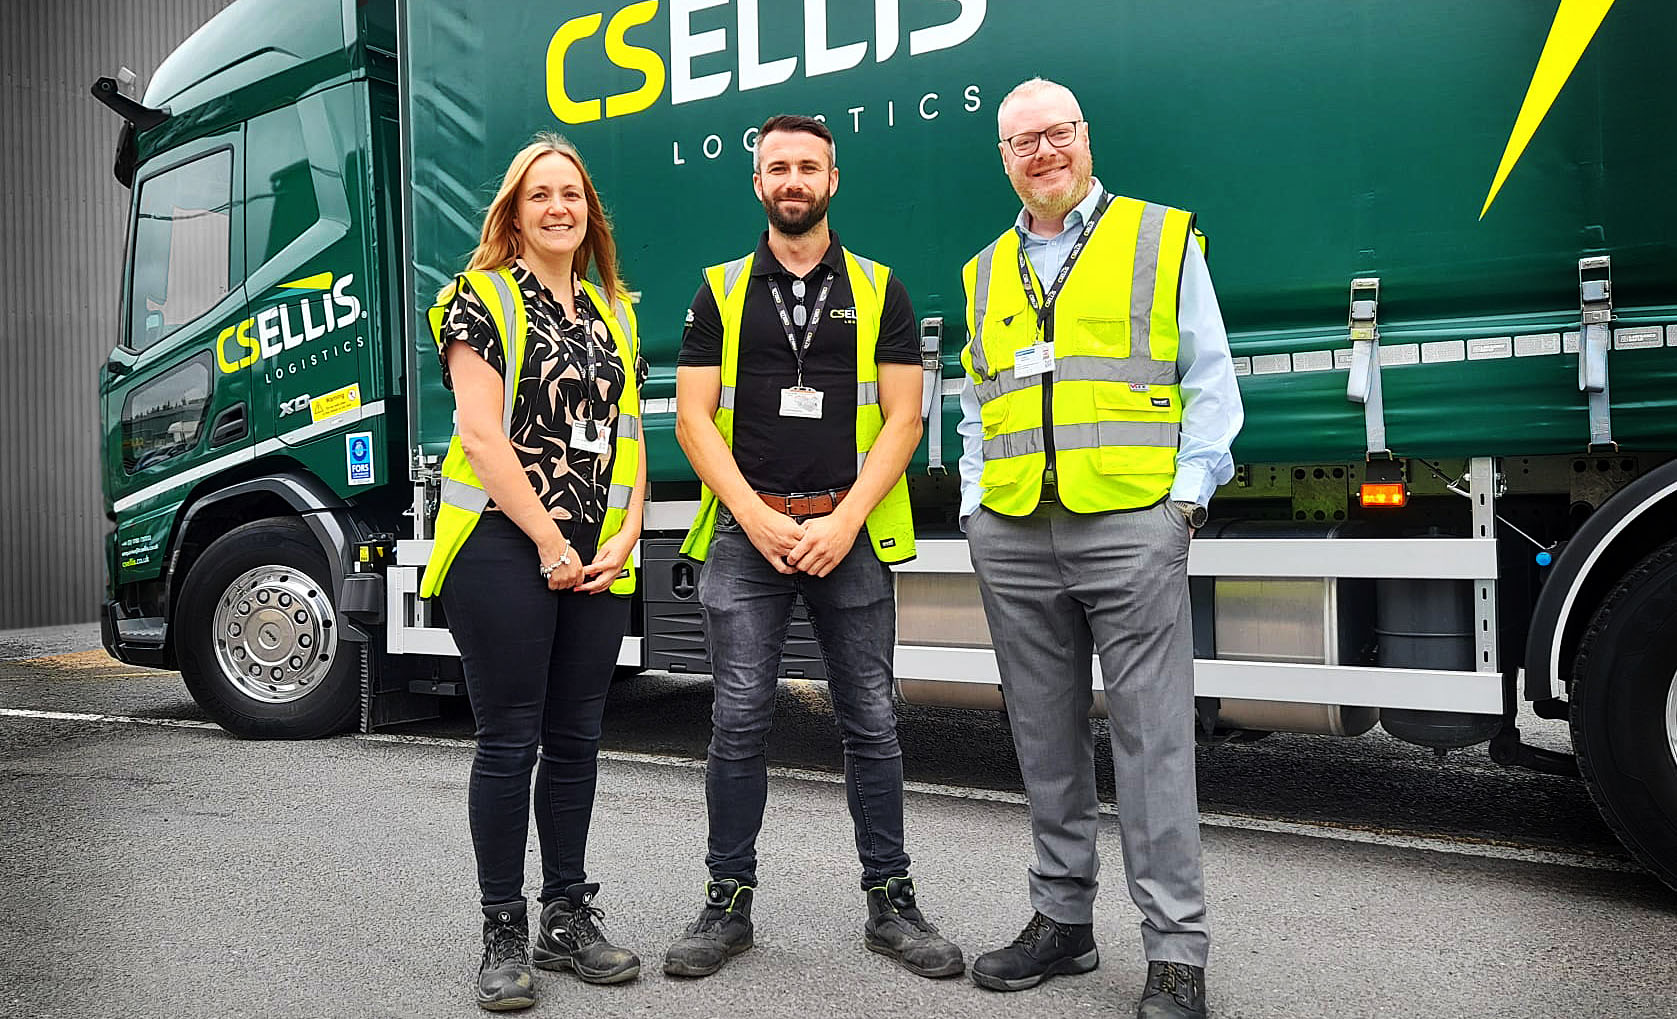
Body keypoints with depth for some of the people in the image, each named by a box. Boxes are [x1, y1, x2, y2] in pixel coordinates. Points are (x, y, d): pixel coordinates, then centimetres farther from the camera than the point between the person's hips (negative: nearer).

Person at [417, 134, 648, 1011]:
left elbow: (628, 436, 13)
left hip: (597, 563, 5)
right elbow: (482, 433, -11)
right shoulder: (482, 298, -1)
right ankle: (503, 934, 13)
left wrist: (623, 540, -1)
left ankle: (568, 916, 23)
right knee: (510, 741, 0)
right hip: (505, 549, -5)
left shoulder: (611, 312, 16)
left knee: (576, 739, 10)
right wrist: (551, 545, -13)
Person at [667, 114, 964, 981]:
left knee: (870, 721, 5)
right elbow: (694, 418, 3)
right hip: (745, 529, 0)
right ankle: (728, 902, 16)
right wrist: (758, 519, -9)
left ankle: (890, 902, 17)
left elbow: (902, 418, 1)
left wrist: (843, 522, -11)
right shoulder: (720, 291, 9)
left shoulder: (878, 290, 9)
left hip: (849, 532, 0)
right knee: (739, 721, 2)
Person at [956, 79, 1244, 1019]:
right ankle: (1063, 919, 24)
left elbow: (1212, 385, 4)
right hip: (1012, 537, 4)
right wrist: (977, 503, 9)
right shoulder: (986, 275, 18)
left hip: (1131, 527, -4)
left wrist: (1185, 499, -6)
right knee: (1047, 741, 11)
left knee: (1153, 740, -3)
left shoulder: (1163, 239, 7)